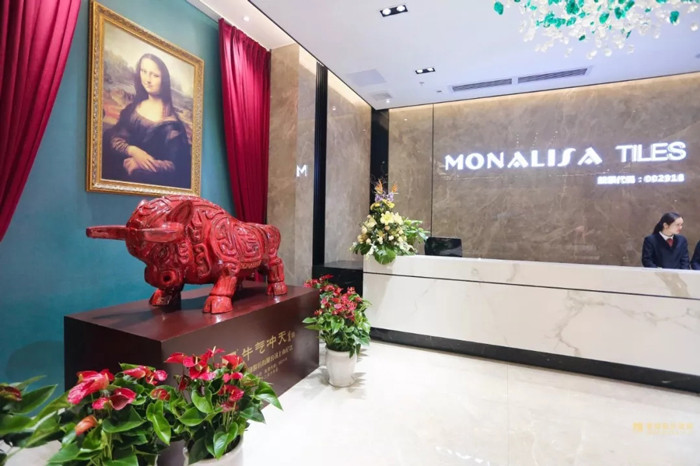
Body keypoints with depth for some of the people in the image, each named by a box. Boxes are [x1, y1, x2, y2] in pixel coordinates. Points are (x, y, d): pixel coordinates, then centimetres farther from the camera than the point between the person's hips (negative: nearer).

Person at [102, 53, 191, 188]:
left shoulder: (171, 122, -11)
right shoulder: (133, 107, 6)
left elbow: (176, 166, -14)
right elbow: (115, 139, 4)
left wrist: (139, 165, -17)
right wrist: (133, 150, -17)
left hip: (151, 180, -5)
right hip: (123, 169, 6)